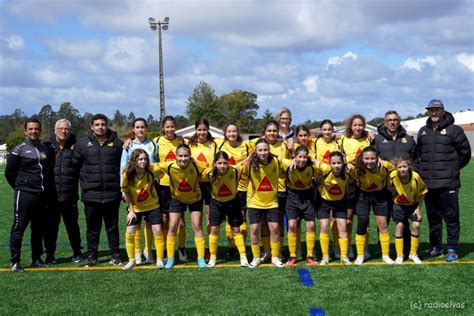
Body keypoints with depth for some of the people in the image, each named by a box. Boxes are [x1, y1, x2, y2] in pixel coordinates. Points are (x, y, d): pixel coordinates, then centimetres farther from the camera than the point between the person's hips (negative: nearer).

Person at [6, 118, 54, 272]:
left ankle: (36, 259, 21)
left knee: (38, 229, 11)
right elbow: (9, 172, 1)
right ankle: (14, 262, 2)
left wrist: (47, 190, 12)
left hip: (42, 196, 5)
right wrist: (20, 187, 4)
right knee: (19, 228, -4)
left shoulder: (46, 149, 11)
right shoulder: (19, 149, -3)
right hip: (24, 195, -5)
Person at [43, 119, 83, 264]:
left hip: (70, 196, 0)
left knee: (72, 225, 12)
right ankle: (50, 255, 19)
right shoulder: (47, 146, 2)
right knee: (51, 226, 7)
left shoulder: (75, 146, 2)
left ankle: (77, 253, 25)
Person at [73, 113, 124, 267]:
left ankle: (115, 255, 19)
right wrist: (85, 181, 2)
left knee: (112, 227, 10)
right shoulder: (82, 144, 3)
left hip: (112, 194, 0)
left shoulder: (117, 143, 5)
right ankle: (92, 256, 18)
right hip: (91, 195, 0)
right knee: (93, 228, 9)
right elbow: (75, 165, 6)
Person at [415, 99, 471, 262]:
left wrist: (453, 168, 5)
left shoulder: (453, 130, -2)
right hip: (428, 182, 5)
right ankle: (435, 247, 24)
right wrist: (422, 169, 11)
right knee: (433, 217, 13)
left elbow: (465, 152, 1)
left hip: (447, 183, -5)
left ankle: (452, 249, 5)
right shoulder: (423, 131, 13)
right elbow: (418, 153, 22)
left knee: (451, 217, -2)